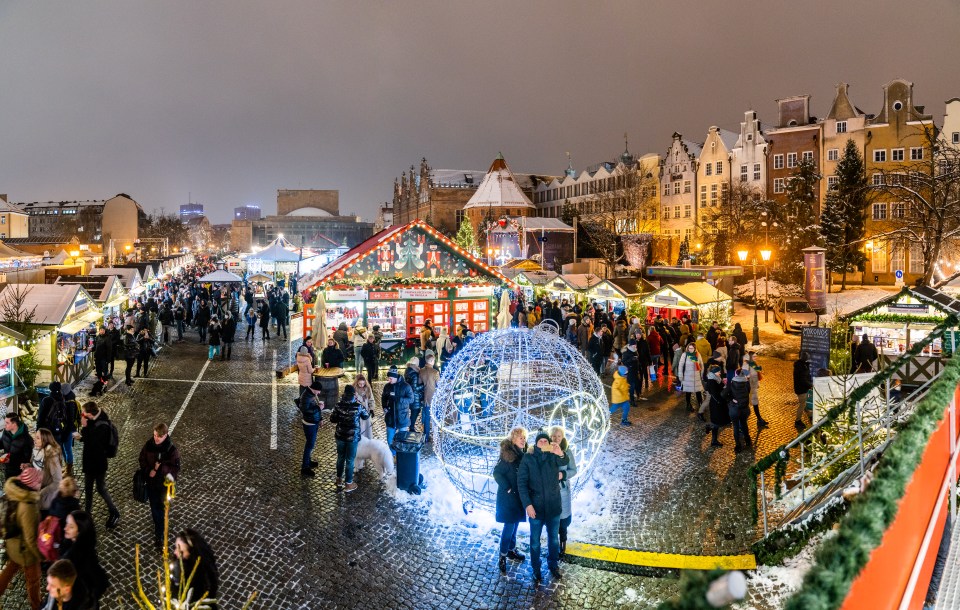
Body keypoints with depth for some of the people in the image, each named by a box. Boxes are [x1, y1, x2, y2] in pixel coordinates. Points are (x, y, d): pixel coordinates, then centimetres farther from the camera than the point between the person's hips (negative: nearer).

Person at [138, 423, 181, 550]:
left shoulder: (172, 449, -20)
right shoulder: (148, 445, -10)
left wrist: (161, 467, -30)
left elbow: (175, 468, -17)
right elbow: (142, 460, 1)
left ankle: (159, 536, 16)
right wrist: (149, 471, -14)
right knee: (154, 508, 18)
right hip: (151, 482, 3)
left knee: (161, 510, 4)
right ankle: (158, 528, 40)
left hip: (164, 483, -3)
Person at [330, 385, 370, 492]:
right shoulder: (358, 406, -16)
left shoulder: (339, 405, -9)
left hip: (340, 436, 3)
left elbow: (332, 419, 0)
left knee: (340, 457, 21)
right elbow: (366, 416, 1)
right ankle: (348, 484, 18)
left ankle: (339, 479, 36)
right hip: (353, 437, -3)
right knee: (350, 460, 8)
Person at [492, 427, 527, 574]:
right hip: (508, 496, -7)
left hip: (519, 496, 7)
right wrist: (507, 488, -18)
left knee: (515, 525, 17)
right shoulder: (507, 454, -18)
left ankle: (511, 550, 33)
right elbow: (497, 473, -19)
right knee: (509, 527, -3)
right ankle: (502, 558, 7)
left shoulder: (523, 454, 2)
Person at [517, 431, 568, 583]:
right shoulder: (527, 459, -9)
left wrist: (561, 454, -45)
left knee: (554, 539, 19)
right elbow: (521, 483, -10)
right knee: (535, 541, 13)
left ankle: (553, 565, 39)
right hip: (535, 507, -2)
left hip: (554, 506, 2)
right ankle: (536, 569, 31)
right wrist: (527, 504, -18)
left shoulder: (554, 457, -5)